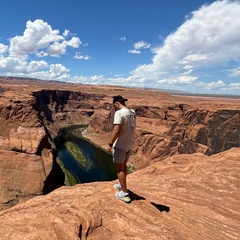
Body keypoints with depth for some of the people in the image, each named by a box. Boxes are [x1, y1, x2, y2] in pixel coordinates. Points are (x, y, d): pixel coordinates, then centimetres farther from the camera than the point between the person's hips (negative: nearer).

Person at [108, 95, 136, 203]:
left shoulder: (119, 113, -20)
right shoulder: (132, 112, 4)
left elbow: (117, 130, -26)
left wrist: (110, 144, -17)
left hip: (120, 145, -8)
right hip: (130, 144, 8)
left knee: (119, 168, 3)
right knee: (123, 165, 24)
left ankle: (124, 193, 7)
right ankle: (121, 185, 41)